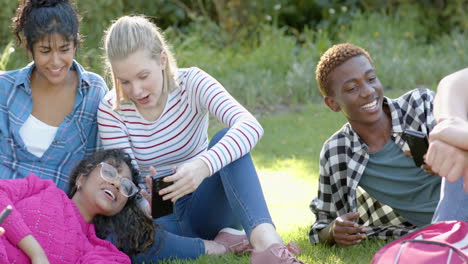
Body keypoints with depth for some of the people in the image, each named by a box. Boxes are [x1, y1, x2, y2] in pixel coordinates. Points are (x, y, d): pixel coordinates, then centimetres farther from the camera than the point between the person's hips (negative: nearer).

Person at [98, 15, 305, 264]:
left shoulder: (191, 83, -13)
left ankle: (266, 240, -44)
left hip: (201, 207, 0)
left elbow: (250, 126, -31)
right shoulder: (110, 111, -10)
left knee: (226, 140, -27)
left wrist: (203, 166, -49)